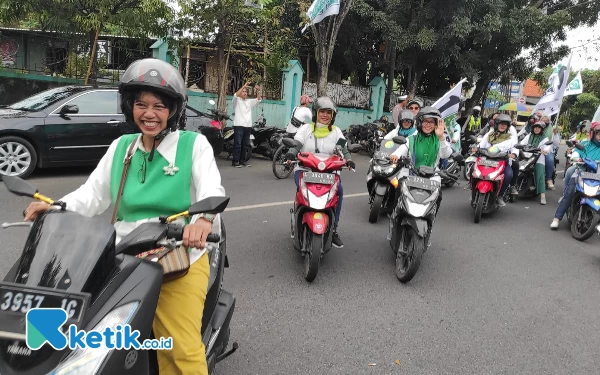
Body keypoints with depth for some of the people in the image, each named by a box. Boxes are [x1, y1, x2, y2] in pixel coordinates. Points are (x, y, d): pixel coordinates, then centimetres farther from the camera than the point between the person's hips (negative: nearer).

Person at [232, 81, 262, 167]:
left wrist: (258, 91, -9)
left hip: (248, 126, 6)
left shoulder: (249, 101, 20)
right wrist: (244, 86, -22)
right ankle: (235, 161, -7)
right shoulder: (237, 100, 5)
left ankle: (243, 160, 16)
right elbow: (236, 95, -16)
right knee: (237, 144, -8)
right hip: (239, 125, -6)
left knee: (245, 144, 8)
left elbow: (259, 99, 9)